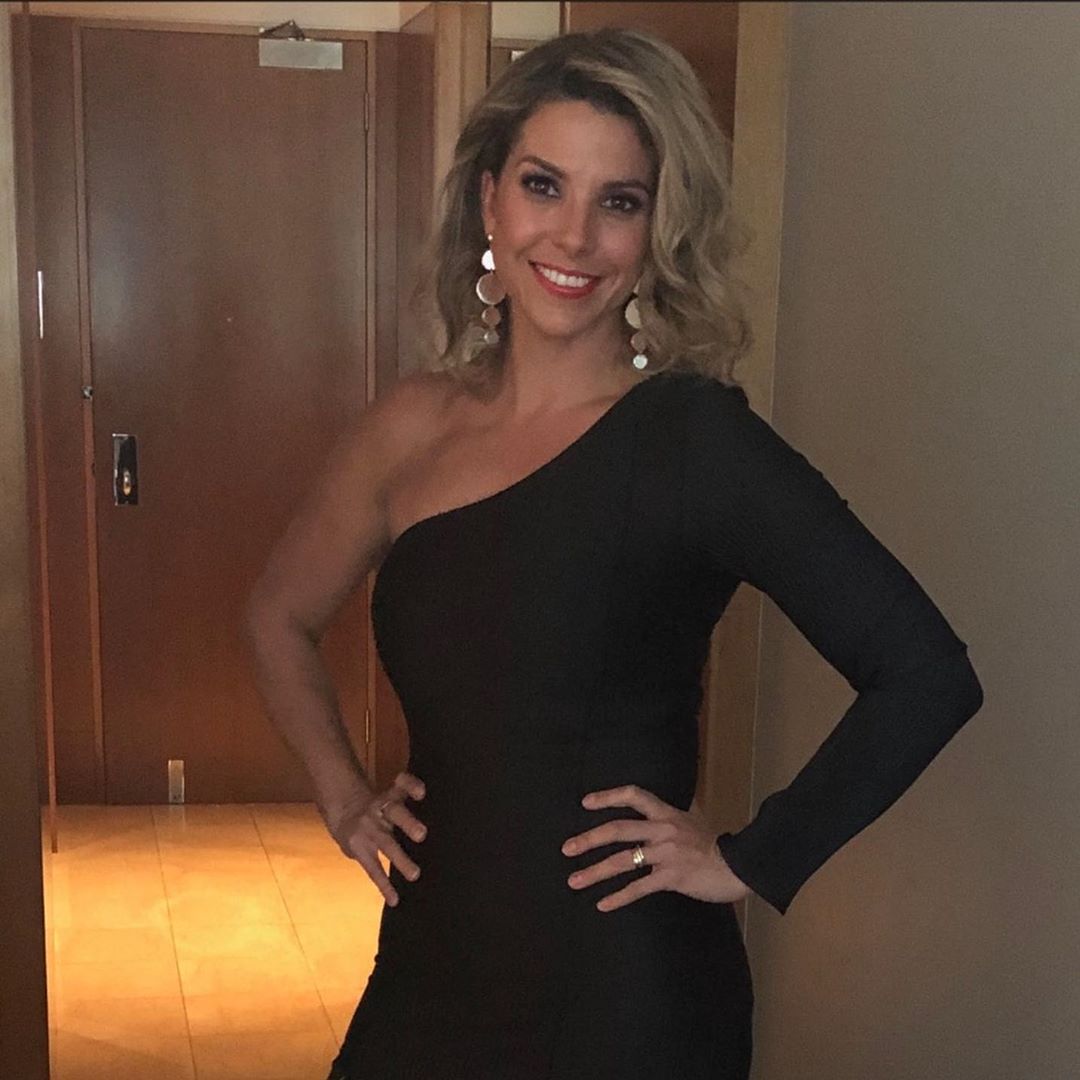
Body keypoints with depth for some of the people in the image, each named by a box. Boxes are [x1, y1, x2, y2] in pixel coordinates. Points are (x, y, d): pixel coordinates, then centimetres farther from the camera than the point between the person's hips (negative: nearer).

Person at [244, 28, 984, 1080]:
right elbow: (280, 615, 17)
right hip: (429, 967, 5)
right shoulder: (414, 422, 1)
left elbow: (927, 674, -19)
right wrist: (341, 792, 8)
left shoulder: (689, 435, -15)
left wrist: (750, 862, -13)